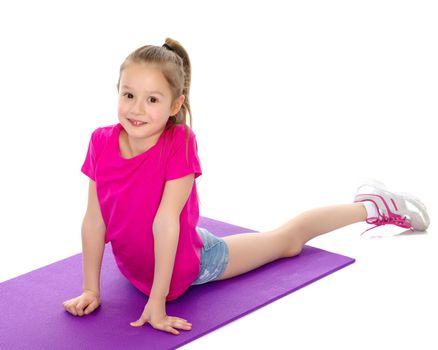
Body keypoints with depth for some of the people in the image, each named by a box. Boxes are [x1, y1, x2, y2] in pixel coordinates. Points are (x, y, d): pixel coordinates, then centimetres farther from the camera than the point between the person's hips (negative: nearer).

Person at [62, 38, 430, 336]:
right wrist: (91, 290, -10)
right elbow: (94, 220, -14)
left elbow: (165, 222, -34)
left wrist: (157, 303, -32)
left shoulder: (179, 142, -32)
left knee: (286, 239, 18)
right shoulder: (102, 142, -20)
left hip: (189, 262, -3)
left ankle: (372, 206, 39)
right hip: (134, 268, 3)